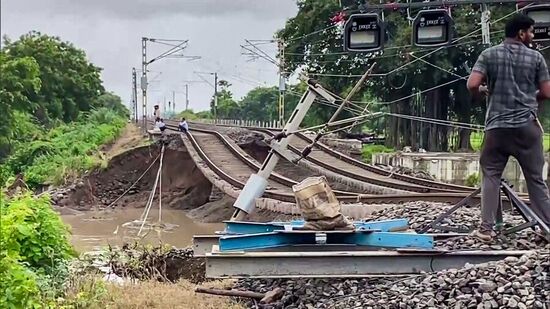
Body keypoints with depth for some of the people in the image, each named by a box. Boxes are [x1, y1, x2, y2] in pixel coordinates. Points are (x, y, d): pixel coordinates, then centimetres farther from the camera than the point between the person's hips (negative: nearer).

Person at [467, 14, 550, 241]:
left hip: (497, 126, 1)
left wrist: (484, 92, 13)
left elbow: (472, 85, -8)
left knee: (491, 176, 9)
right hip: (527, 125, -1)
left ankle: (486, 228, 3)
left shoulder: (489, 55, 2)